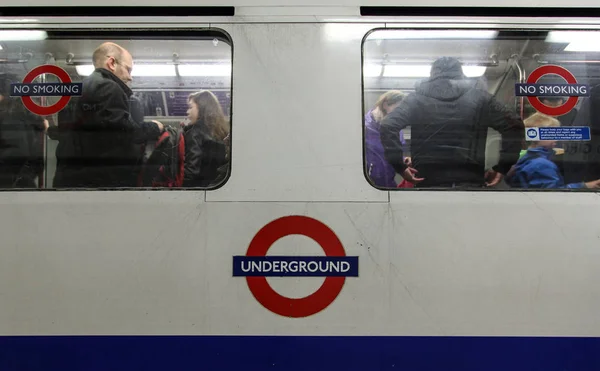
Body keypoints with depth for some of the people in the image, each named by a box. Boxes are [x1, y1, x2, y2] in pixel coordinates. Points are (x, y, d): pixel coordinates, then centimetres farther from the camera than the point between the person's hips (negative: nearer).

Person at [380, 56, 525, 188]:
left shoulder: (416, 99, 11)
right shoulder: (479, 97, 13)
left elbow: (387, 126, -3)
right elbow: (514, 125, 7)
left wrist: (399, 165, -3)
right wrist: (502, 166, 6)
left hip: (429, 180, 0)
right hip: (469, 180, 0)